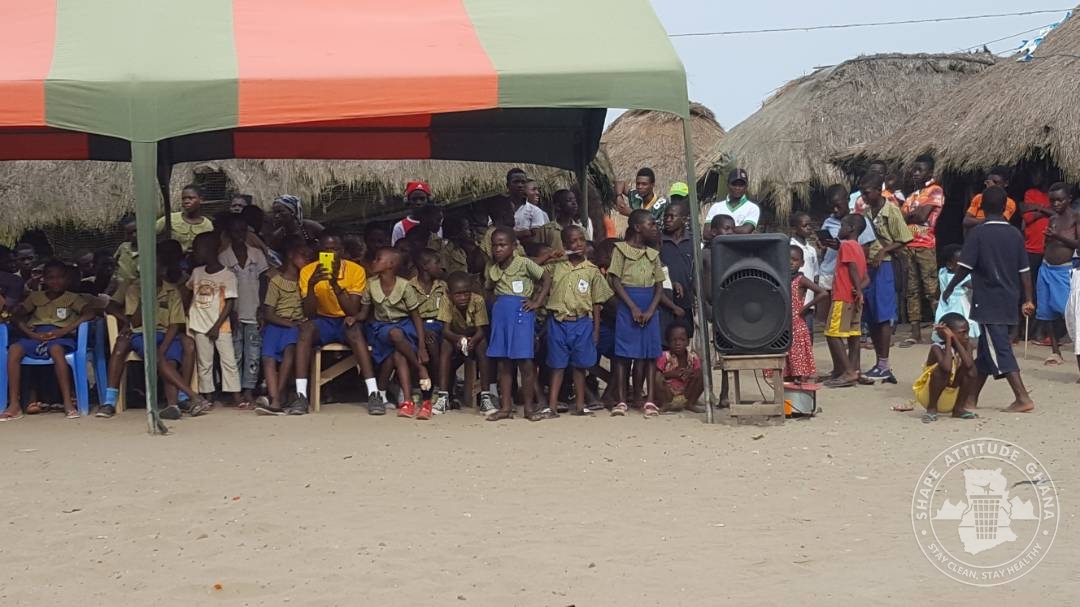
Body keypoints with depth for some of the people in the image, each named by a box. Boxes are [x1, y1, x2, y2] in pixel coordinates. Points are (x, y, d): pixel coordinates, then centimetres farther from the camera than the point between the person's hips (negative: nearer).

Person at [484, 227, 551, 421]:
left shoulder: (524, 263, -6)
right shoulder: (491, 269, 9)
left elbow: (547, 279, -3)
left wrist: (537, 302, -8)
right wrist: (495, 301, 7)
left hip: (521, 313, -5)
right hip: (500, 315, 5)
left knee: (524, 361, -3)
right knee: (503, 363, 6)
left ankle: (528, 407, 5)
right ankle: (506, 407, 11)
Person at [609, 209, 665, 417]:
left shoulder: (653, 254, 13)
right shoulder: (621, 249, 0)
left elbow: (659, 285, 9)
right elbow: (616, 281, -6)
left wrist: (650, 310, -7)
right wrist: (633, 308, -13)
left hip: (649, 307, 4)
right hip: (627, 305, -4)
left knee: (648, 353, 1)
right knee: (624, 353, -4)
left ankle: (649, 399, 2)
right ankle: (621, 400, -1)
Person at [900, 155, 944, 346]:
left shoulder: (935, 190, -1)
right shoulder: (912, 195, 22)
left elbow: (922, 215, -11)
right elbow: (901, 217, 15)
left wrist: (907, 215, 3)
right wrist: (913, 214, -3)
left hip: (926, 246, -7)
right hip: (908, 246, 7)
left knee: (932, 289, -10)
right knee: (912, 290, 5)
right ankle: (915, 333, 7)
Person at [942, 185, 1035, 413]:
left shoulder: (978, 232, -9)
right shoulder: (1015, 234, 6)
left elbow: (965, 266, -11)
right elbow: (1024, 271, 6)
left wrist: (950, 288, 3)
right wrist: (1028, 300, 12)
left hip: (987, 302, -6)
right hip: (1009, 301, 6)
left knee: (999, 350, -6)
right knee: (986, 349, 14)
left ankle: (1023, 398, -14)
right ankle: (970, 398, 21)